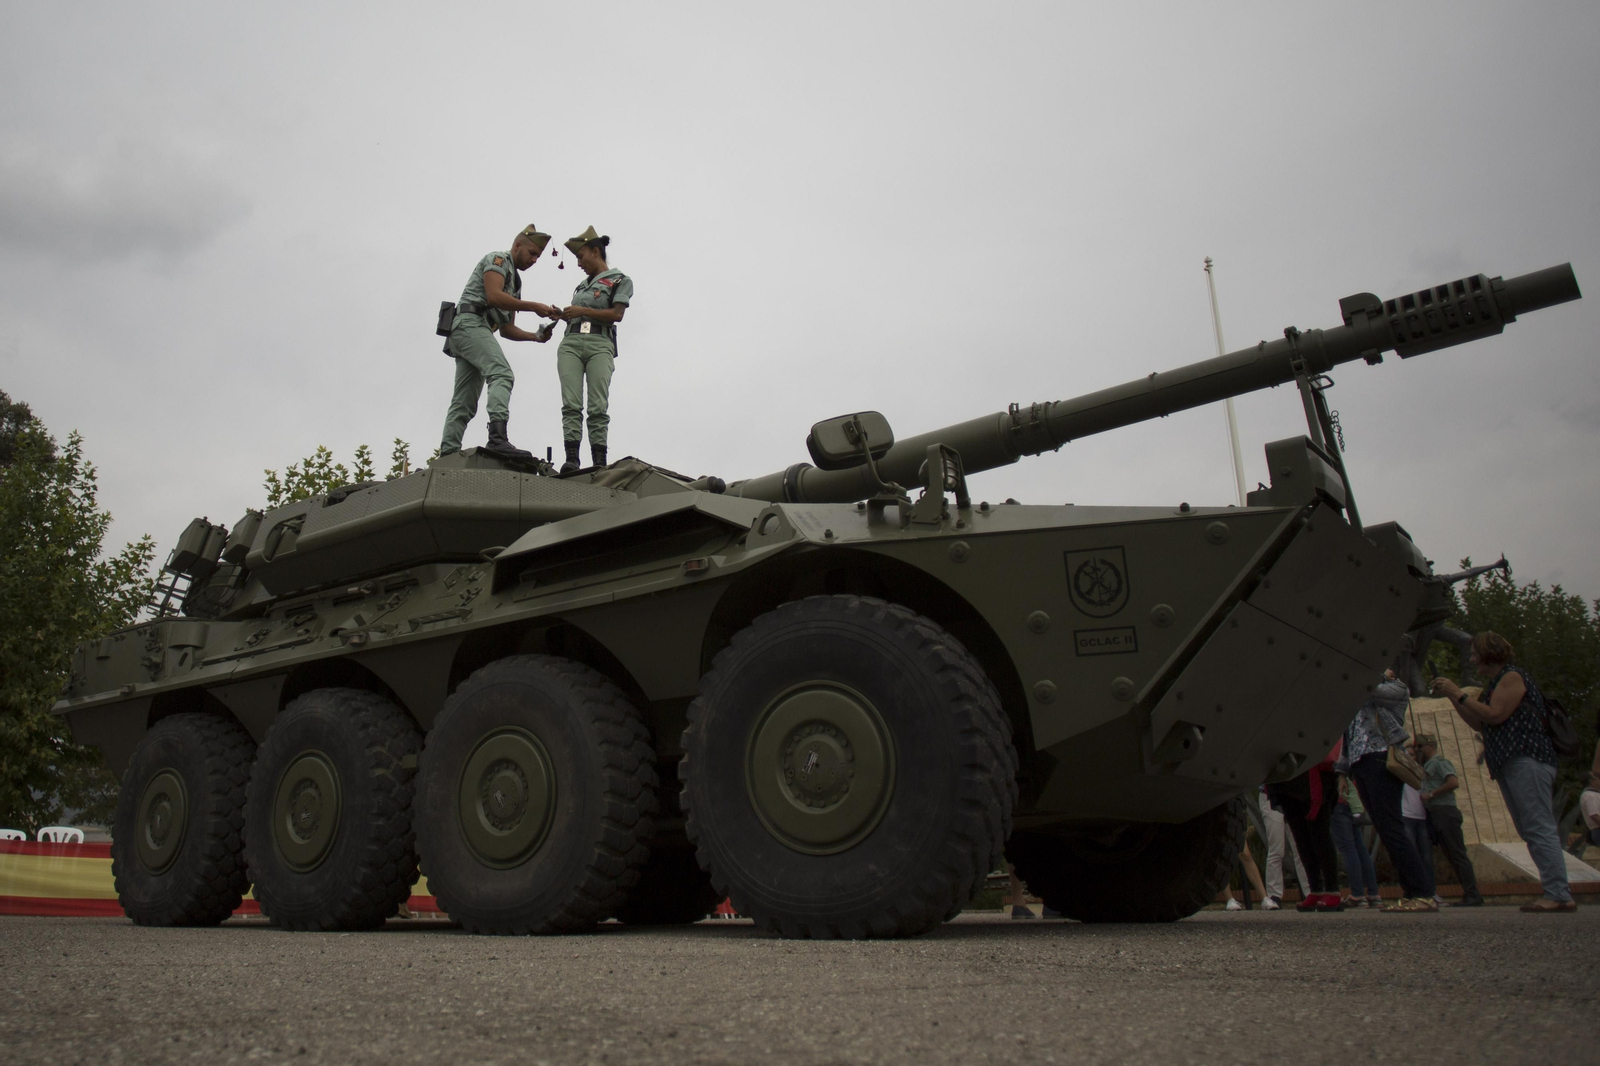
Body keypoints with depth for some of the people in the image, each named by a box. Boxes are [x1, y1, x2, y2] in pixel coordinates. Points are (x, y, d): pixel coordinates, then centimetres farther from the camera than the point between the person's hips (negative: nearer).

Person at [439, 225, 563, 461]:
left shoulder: (515, 282, 30)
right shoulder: (498, 259, 4)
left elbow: (506, 329, 25)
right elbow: (494, 296, -15)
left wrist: (536, 336, 10)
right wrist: (534, 307, -12)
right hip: (470, 323, -10)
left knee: (464, 404, 3)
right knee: (502, 375, -27)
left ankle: (447, 457, -1)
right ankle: (498, 438, -44)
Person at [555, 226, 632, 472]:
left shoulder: (620, 280, 11)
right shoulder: (582, 285, 30)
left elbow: (617, 314, -2)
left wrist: (583, 311, -3)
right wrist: (562, 314, 11)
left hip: (600, 345, -5)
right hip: (571, 342, 5)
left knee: (598, 407, -13)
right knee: (571, 404, -12)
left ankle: (599, 461, -17)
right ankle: (571, 458, -20)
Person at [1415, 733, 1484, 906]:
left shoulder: (1439, 762, -4)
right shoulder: (1427, 766, 24)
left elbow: (1454, 782, -18)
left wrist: (1431, 794, -14)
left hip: (1445, 812, -10)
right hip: (1435, 814, 10)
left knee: (1458, 854, -10)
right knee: (1451, 855, 7)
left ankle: (1472, 895, -10)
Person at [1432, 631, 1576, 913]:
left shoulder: (1513, 676, -5)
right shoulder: (1496, 683, 23)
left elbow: (1494, 715, -16)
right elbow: (1478, 723, 19)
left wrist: (1458, 693, -12)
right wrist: (1452, 696, 14)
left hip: (1526, 760, -10)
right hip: (1509, 763, 10)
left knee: (1539, 828, -14)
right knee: (1531, 831, 7)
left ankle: (1559, 895, -16)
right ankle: (1558, 893, 7)